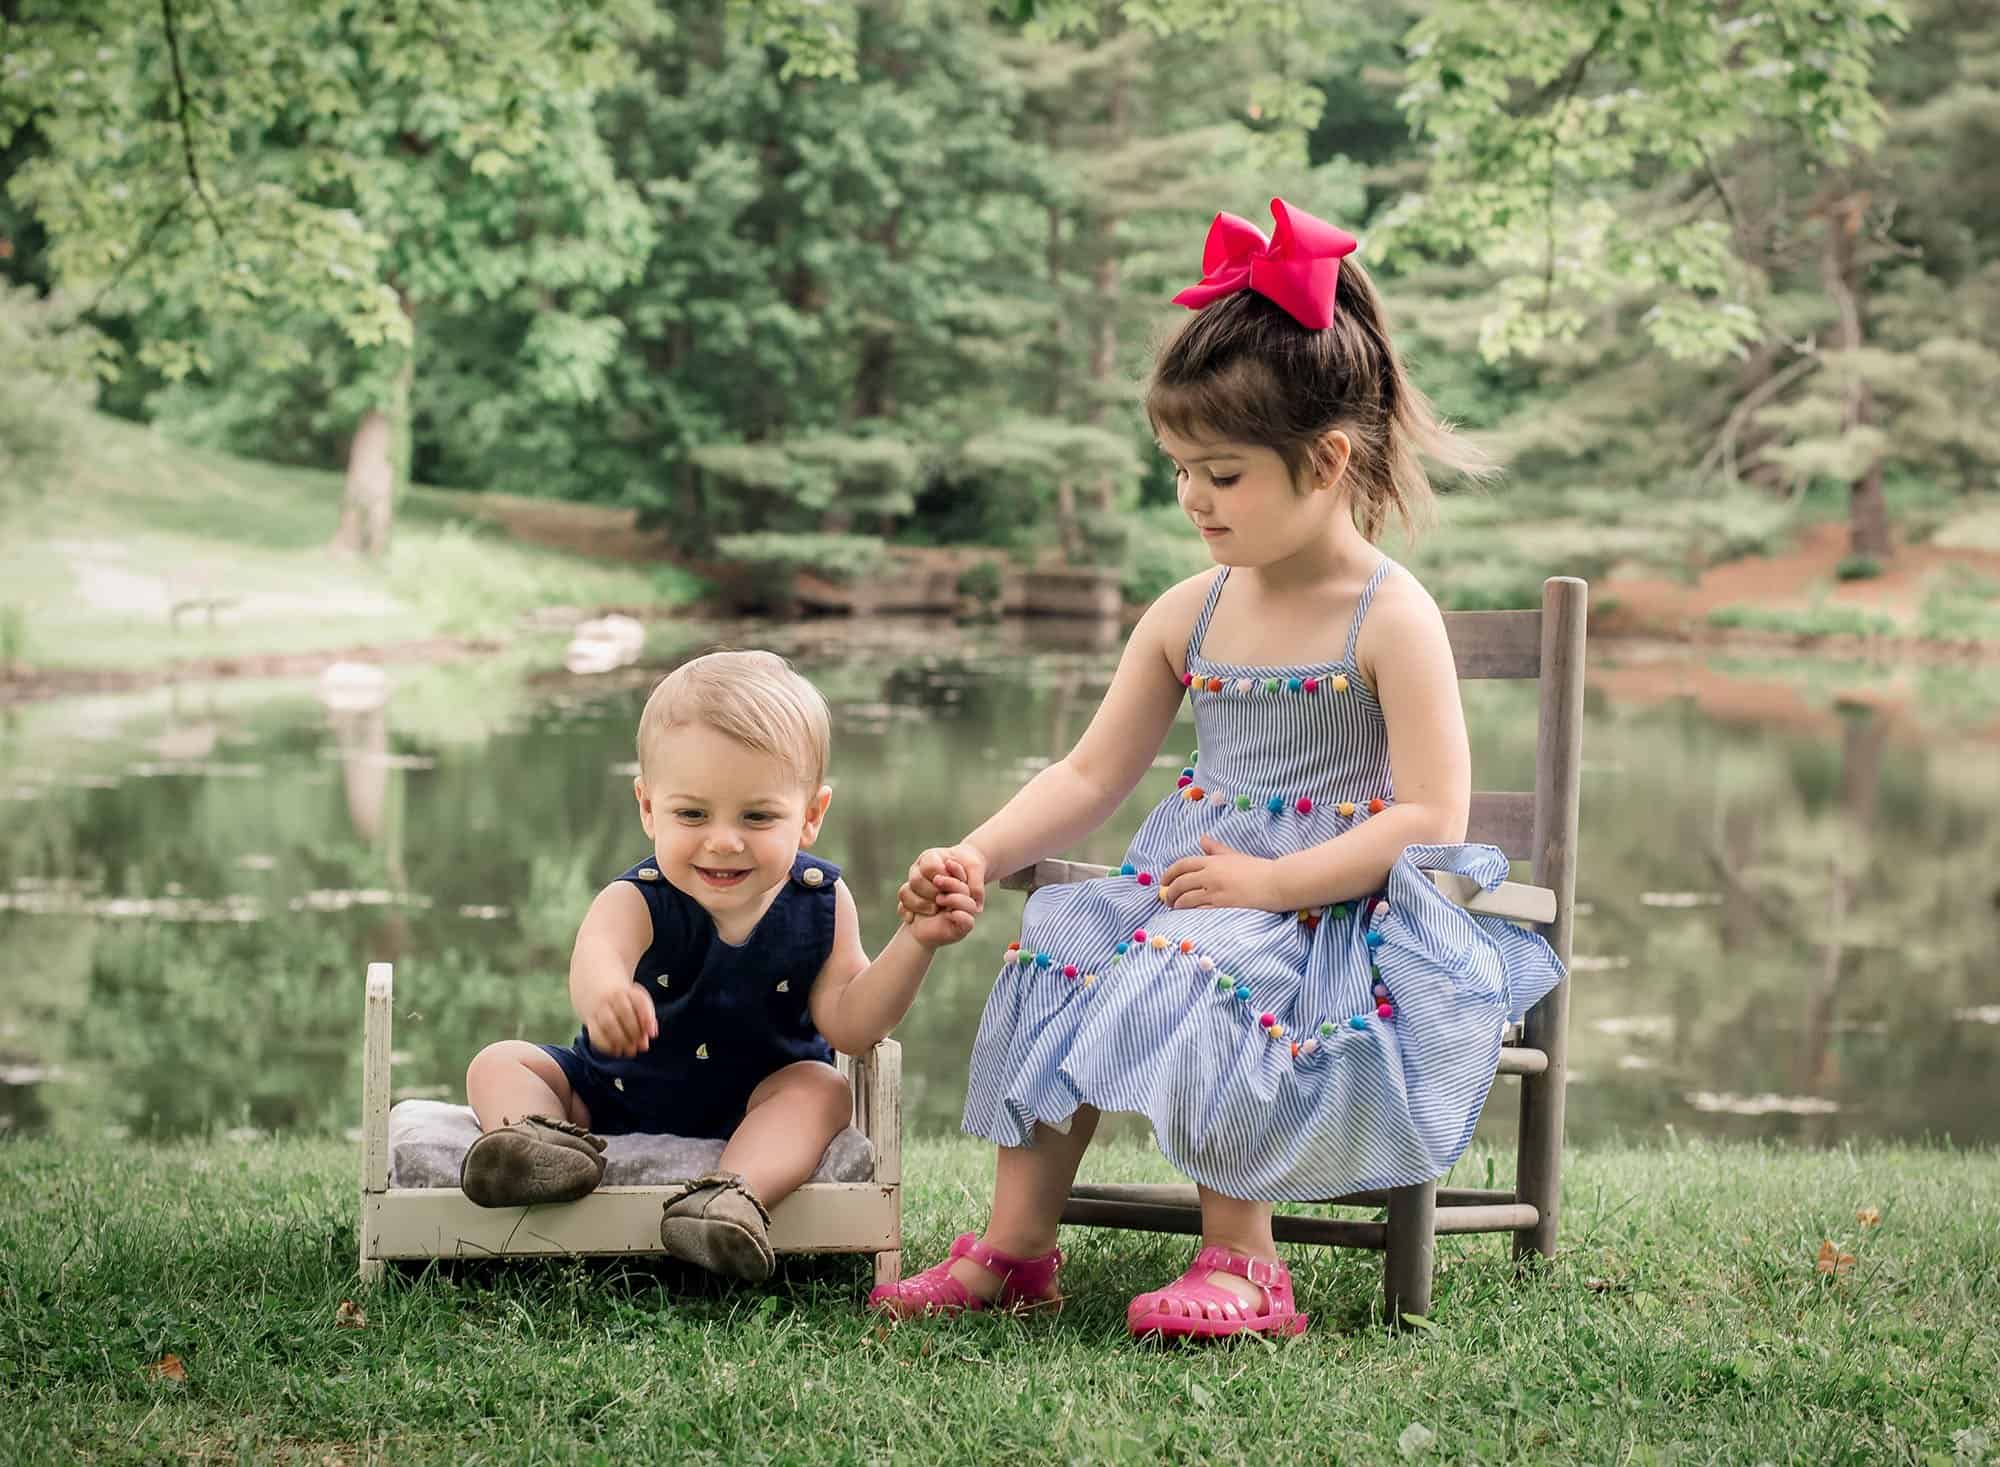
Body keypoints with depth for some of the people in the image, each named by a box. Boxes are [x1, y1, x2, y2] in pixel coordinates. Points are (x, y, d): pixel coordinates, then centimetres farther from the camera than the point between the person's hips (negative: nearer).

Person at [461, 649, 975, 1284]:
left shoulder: (821, 902, -11)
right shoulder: (637, 902, -20)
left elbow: (847, 1023, -15)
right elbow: (597, 949, -46)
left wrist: (915, 943, -31)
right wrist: (602, 992, -73)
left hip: (752, 1107, 0)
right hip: (614, 1093, 0)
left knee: (822, 1088, -28)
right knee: (499, 1063, -14)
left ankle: (735, 1195, -48)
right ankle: (540, 1136, -45)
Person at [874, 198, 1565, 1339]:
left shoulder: (1391, 617, -10)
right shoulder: (1189, 615, 10)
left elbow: (1431, 816, -16)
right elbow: (1091, 778, 13)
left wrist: (1270, 882, -21)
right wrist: (979, 856, -3)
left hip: (1341, 902, -7)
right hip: (1197, 878, 7)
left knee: (1198, 980, -32)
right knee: (1058, 956, -15)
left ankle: (1244, 1267, -23)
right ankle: (1016, 1245, -9)